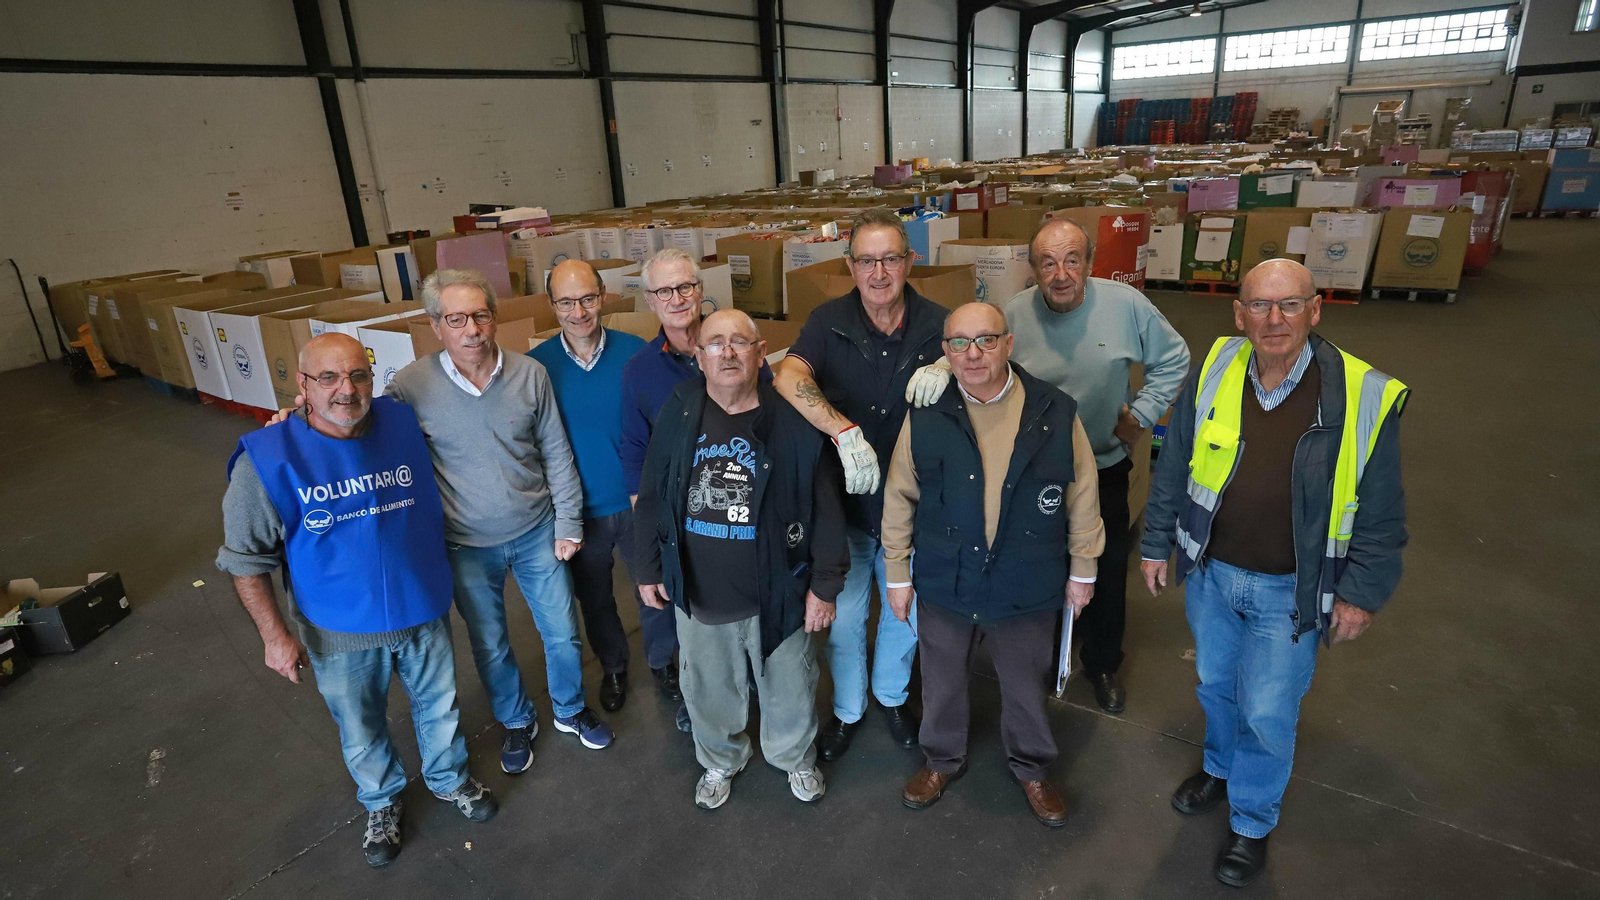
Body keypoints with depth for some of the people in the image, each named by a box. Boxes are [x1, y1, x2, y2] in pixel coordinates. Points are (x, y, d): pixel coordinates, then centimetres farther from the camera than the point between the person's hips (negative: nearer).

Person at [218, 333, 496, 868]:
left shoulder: (404, 424, -11)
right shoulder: (268, 460, -18)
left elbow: (435, 507, 6)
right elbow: (245, 558, -8)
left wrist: (441, 584, 8)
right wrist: (274, 635, -8)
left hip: (423, 611, 2)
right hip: (341, 632, -1)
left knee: (439, 705, 22)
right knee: (362, 731, 21)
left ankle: (449, 779, 51)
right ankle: (381, 803, 50)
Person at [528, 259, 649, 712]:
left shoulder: (635, 352, -11)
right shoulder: (535, 365, -10)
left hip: (637, 503, -1)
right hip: (579, 510, 1)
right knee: (594, 601, 20)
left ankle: (662, 661, 42)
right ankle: (613, 667, 47)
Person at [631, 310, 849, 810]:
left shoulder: (793, 420, -14)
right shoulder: (678, 416, -6)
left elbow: (826, 508, -9)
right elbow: (651, 498, 3)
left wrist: (825, 585, -7)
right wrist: (648, 570, 6)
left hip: (777, 595, -2)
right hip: (698, 595, 2)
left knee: (788, 687, 20)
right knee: (709, 689, 23)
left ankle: (795, 758, 51)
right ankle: (720, 762, 52)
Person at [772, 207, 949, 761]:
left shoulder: (936, 325, -7)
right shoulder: (829, 322, -11)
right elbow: (787, 378, -27)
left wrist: (947, 371, -27)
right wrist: (845, 432, -41)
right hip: (843, 506, -1)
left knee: (905, 615, 21)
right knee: (843, 618, 15)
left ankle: (892, 695, 50)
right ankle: (847, 709, 43)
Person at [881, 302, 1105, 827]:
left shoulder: (1056, 414, -11)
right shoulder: (925, 418, -11)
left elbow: (1082, 497, -1)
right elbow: (899, 498, -3)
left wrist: (1083, 570, 4)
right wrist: (897, 573, 1)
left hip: (1029, 587, 0)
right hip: (943, 585, 1)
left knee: (1026, 686, 20)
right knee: (942, 682, 21)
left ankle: (1032, 768, 49)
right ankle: (943, 760, 49)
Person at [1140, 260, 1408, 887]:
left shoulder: (1365, 397, -16)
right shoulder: (1212, 373, -10)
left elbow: (1380, 512, -6)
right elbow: (1173, 467, 1)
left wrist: (1361, 592, -4)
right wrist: (1157, 543, 5)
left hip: (1290, 591, -3)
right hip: (1211, 574, 3)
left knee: (1266, 711, 5)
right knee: (1216, 685, 22)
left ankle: (1253, 823, 33)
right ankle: (1220, 768, 52)